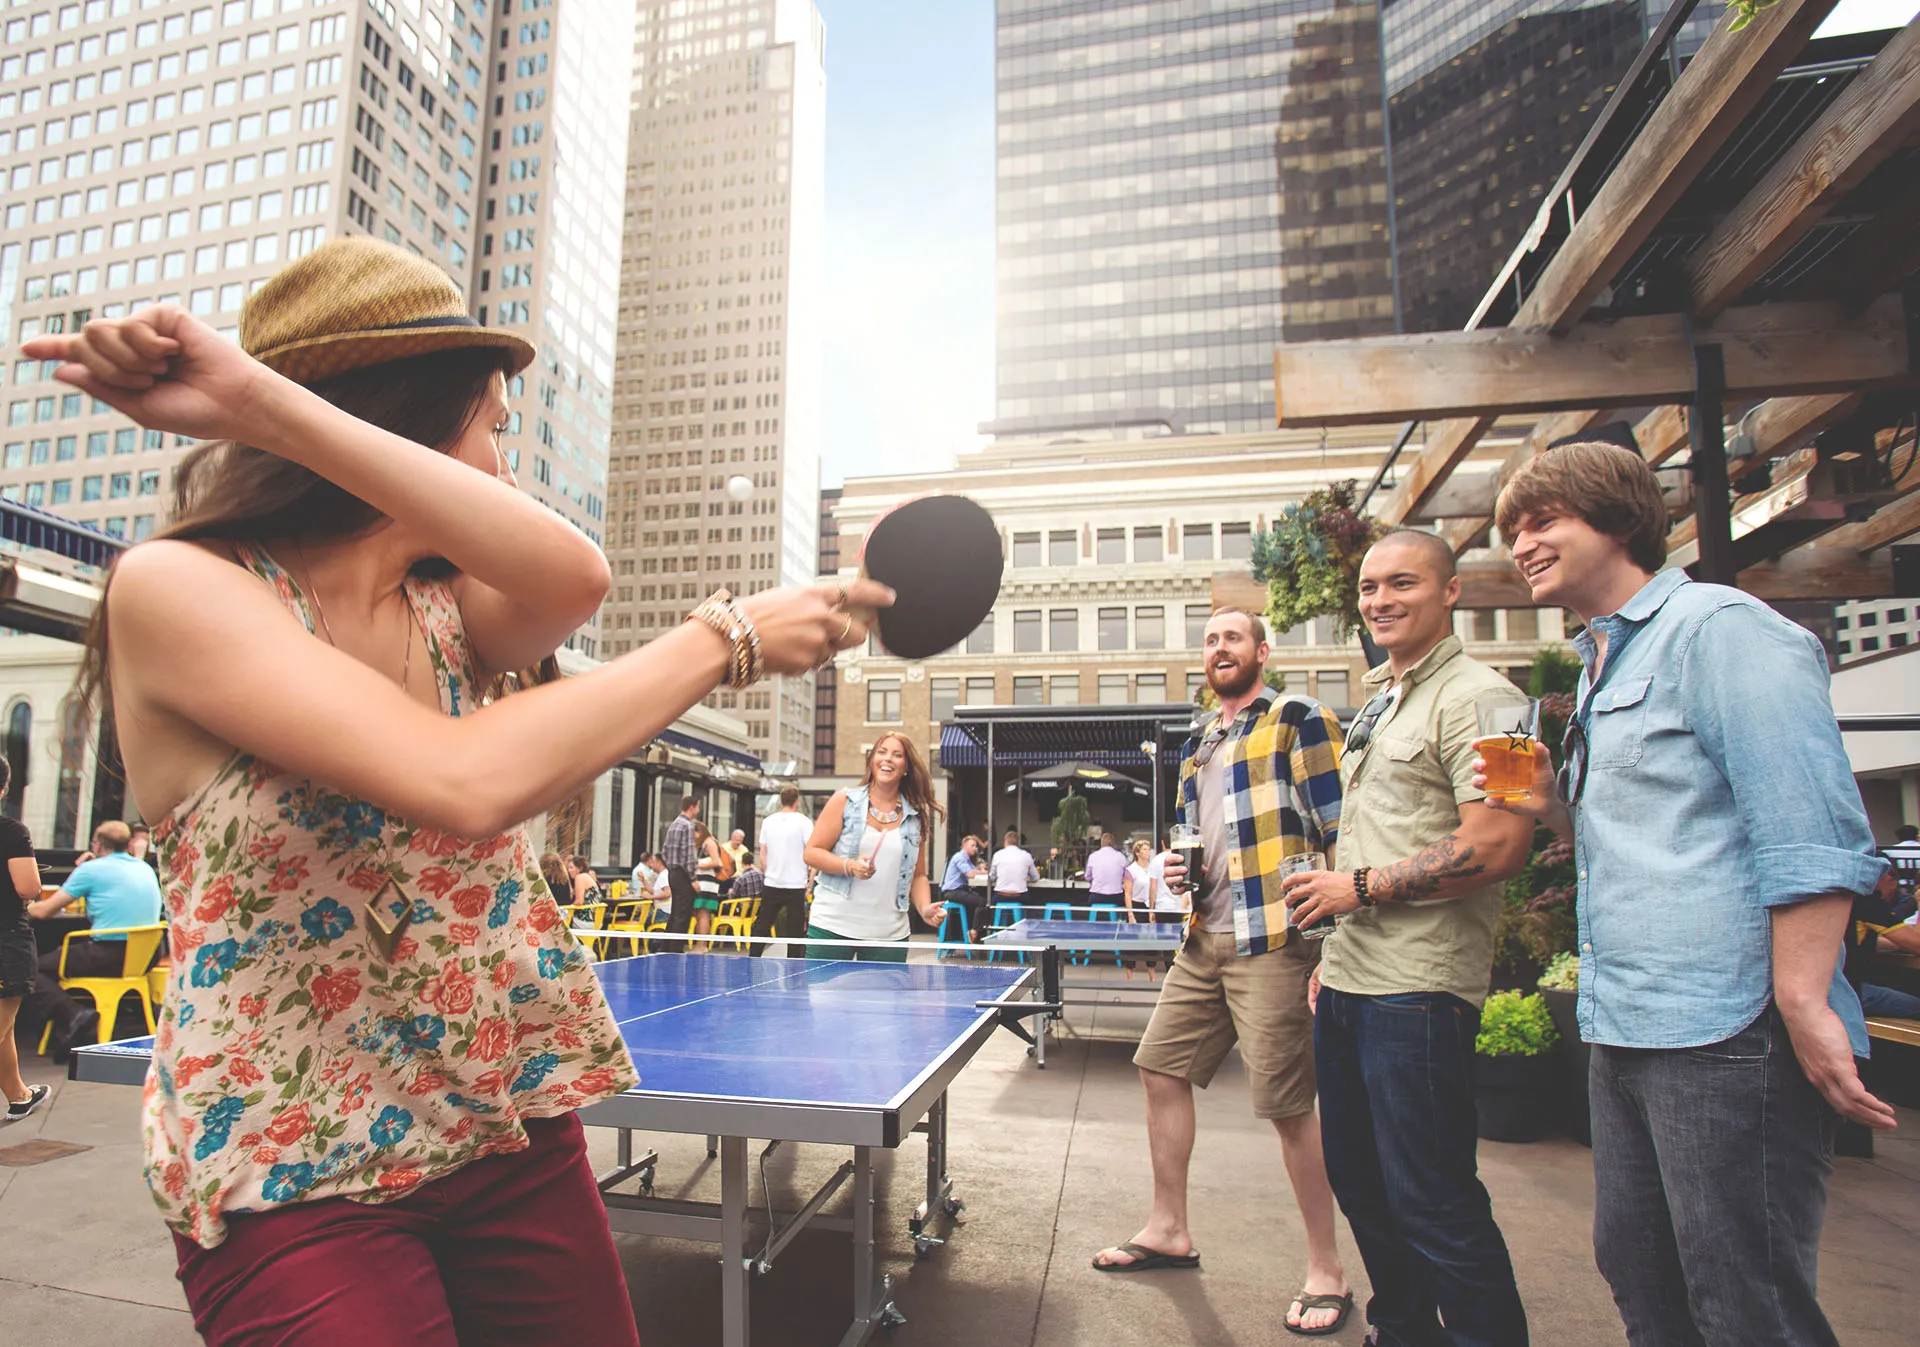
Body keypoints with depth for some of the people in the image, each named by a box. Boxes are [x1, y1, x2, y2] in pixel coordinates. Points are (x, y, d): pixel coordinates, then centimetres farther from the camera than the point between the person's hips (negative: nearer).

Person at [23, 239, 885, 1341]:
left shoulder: (449, 603, 4)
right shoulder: (176, 586, -14)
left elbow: (573, 580, -20)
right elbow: (468, 782, -29)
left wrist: (267, 405, -21)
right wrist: (727, 638, -20)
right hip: (294, 1175, -5)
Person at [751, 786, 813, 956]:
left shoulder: (768, 821, 5)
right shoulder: (804, 822, -6)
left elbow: (762, 855, 8)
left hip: (771, 885, 3)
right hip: (796, 885, -3)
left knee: (761, 928, 11)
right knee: (795, 931, 4)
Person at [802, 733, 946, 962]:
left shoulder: (916, 817, 9)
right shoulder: (845, 801, 2)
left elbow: (918, 875, 14)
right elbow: (811, 852, -1)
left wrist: (925, 909, -4)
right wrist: (850, 866, -17)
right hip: (832, 926, -2)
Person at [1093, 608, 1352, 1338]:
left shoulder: (1297, 720, -6)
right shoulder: (1197, 744, 18)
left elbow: (1336, 830, -11)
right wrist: (1180, 872, 9)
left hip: (1272, 941, -8)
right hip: (1204, 940, 9)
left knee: (1288, 1101, -2)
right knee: (1161, 1068, 12)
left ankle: (1327, 1271, 17)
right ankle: (1169, 1229, 29)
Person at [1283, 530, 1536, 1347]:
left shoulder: (1477, 697, -11)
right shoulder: (1376, 706, 17)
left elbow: (1498, 846, -22)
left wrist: (1360, 888, -16)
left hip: (1418, 990, -9)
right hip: (1350, 984, 9)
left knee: (1432, 1205, -1)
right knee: (1359, 1180, 19)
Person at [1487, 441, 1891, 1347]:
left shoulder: (1718, 626, -9)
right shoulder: (1599, 668, 19)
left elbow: (1811, 831, -17)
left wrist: (1804, 1002, -22)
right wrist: (1554, 810, 7)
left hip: (1725, 1030, -9)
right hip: (1625, 1031, 9)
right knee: (1637, 1274, 17)